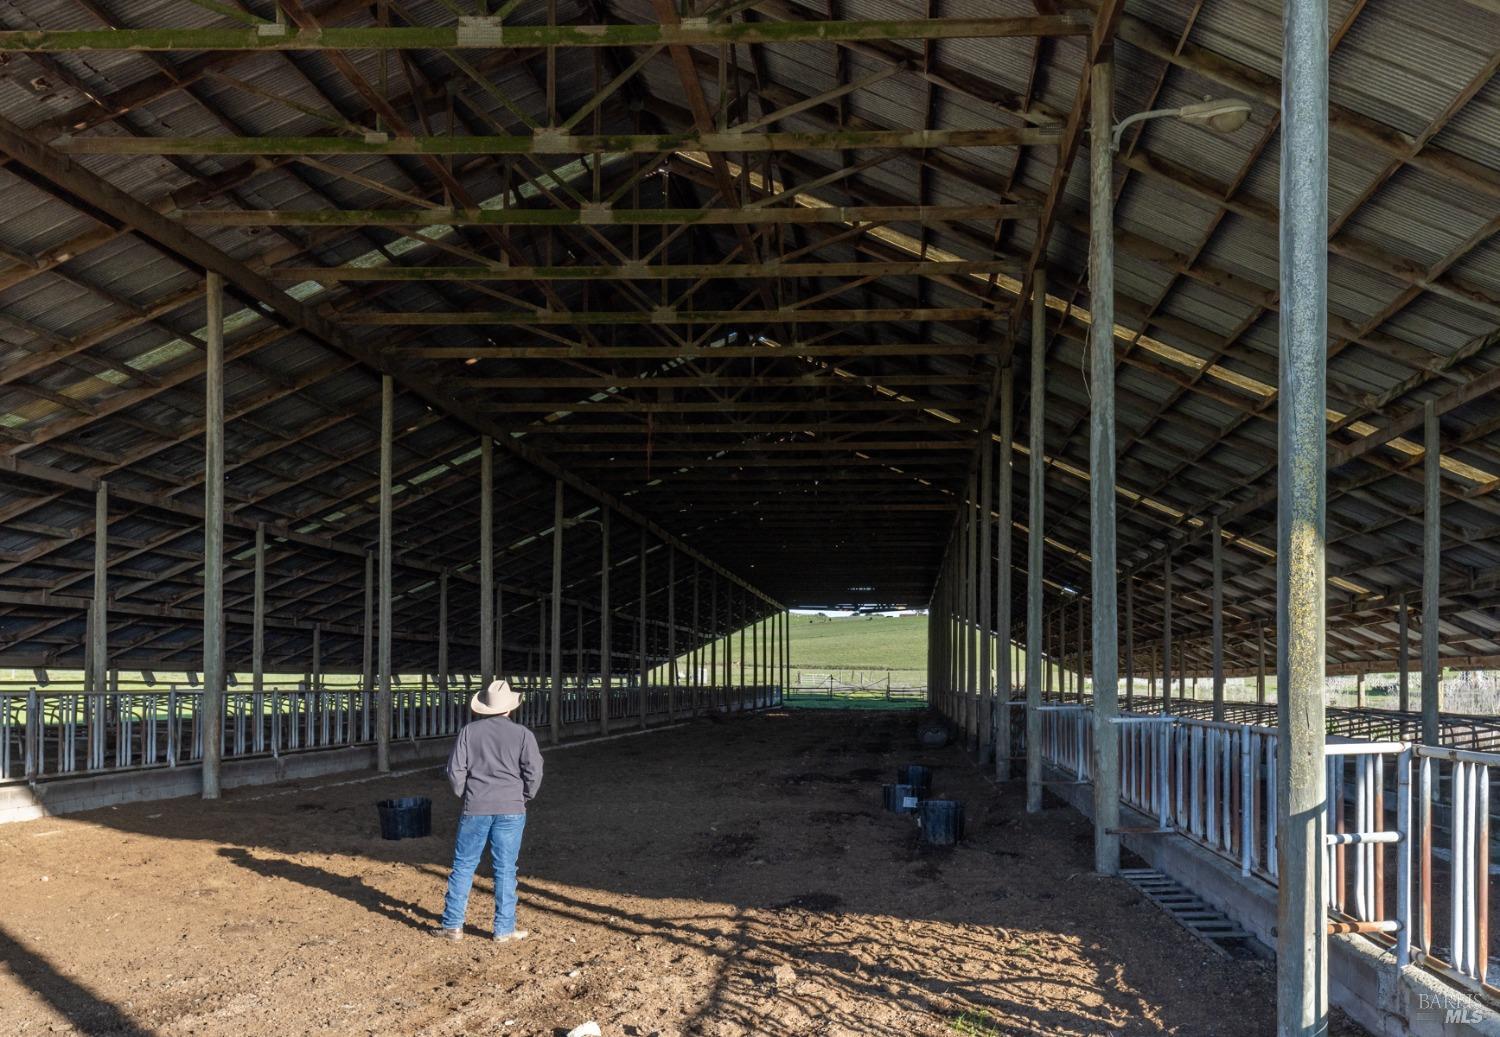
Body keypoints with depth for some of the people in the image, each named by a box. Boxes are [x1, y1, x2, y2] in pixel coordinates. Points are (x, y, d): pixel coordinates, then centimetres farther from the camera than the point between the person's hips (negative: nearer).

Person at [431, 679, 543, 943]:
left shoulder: (469, 731, 0)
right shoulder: (523, 734, -4)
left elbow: (455, 769, 0)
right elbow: (533, 772, -7)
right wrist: (523, 798, 9)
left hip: (475, 809, 1)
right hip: (511, 811, -1)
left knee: (463, 866, 11)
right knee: (505, 870, 5)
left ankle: (453, 925, 14)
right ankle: (504, 929, 8)